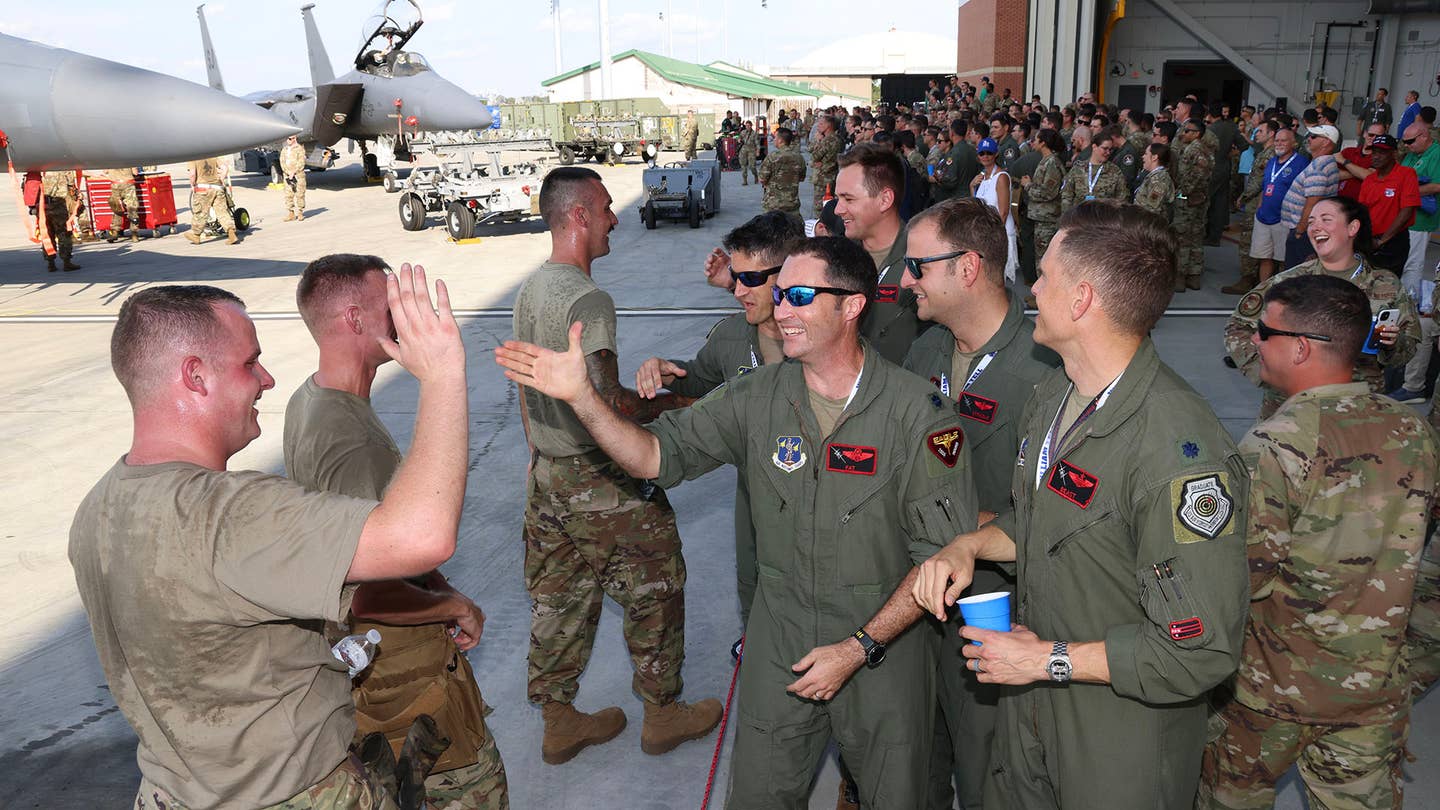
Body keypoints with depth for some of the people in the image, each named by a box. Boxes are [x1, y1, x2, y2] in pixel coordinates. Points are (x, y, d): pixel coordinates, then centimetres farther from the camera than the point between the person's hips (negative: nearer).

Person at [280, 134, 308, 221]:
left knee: (299, 194, -4)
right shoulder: (284, 150, 14)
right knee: (288, 195, 2)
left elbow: (301, 163, -8)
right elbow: (282, 162, 6)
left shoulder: (300, 149, -1)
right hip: (287, 175, 5)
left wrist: (293, 172, -14)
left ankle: (300, 214, 2)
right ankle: (290, 214, 6)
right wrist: (289, 173, -9)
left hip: (298, 175, -5)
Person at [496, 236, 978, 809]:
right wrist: (581, 396, -20)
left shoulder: (917, 412, -17)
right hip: (778, 643, 3)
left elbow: (943, 553, -15)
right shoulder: (756, 397, -6)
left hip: (884, 647, -2)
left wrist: (860, 648, -17)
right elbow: (656, 455, -5)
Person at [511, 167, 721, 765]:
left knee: (558, 602, 18)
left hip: (546, 474, 9)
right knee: (654, 592, 10)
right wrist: (674, 403, -13)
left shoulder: (530, 289, 8)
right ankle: (663, 714, 25)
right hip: (599, 480, -9)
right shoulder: (587, 299, -22)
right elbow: (606, 403, -27)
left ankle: (559, 722, 32)